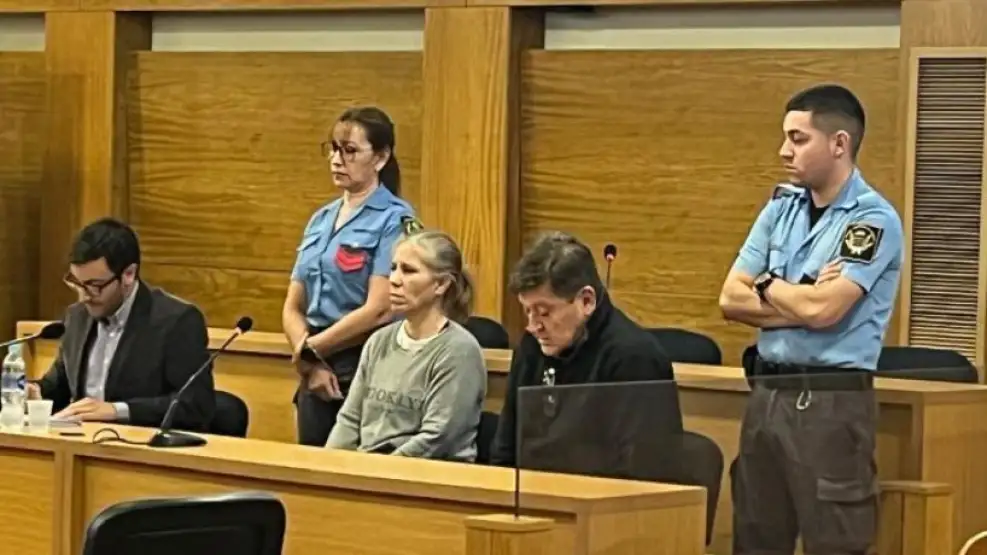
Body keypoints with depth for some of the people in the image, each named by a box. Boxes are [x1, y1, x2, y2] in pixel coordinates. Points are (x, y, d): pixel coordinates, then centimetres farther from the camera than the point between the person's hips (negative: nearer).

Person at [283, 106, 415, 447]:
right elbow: (293, 307, 13)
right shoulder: (320, 220, 15)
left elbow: (378, 310, -15)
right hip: (316, 373, 7)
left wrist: (310, 349, -5)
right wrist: (310, 364, -5)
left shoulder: (394, 220, -6)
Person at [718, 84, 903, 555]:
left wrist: (766, 286, -1)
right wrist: (800, 301, -9)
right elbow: (732, 299, 5)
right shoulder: (782, 207, 11)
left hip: (831, 400, -7)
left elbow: (821, 309, -20)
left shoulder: (874, 220, -9)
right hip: (767, 391, 7)